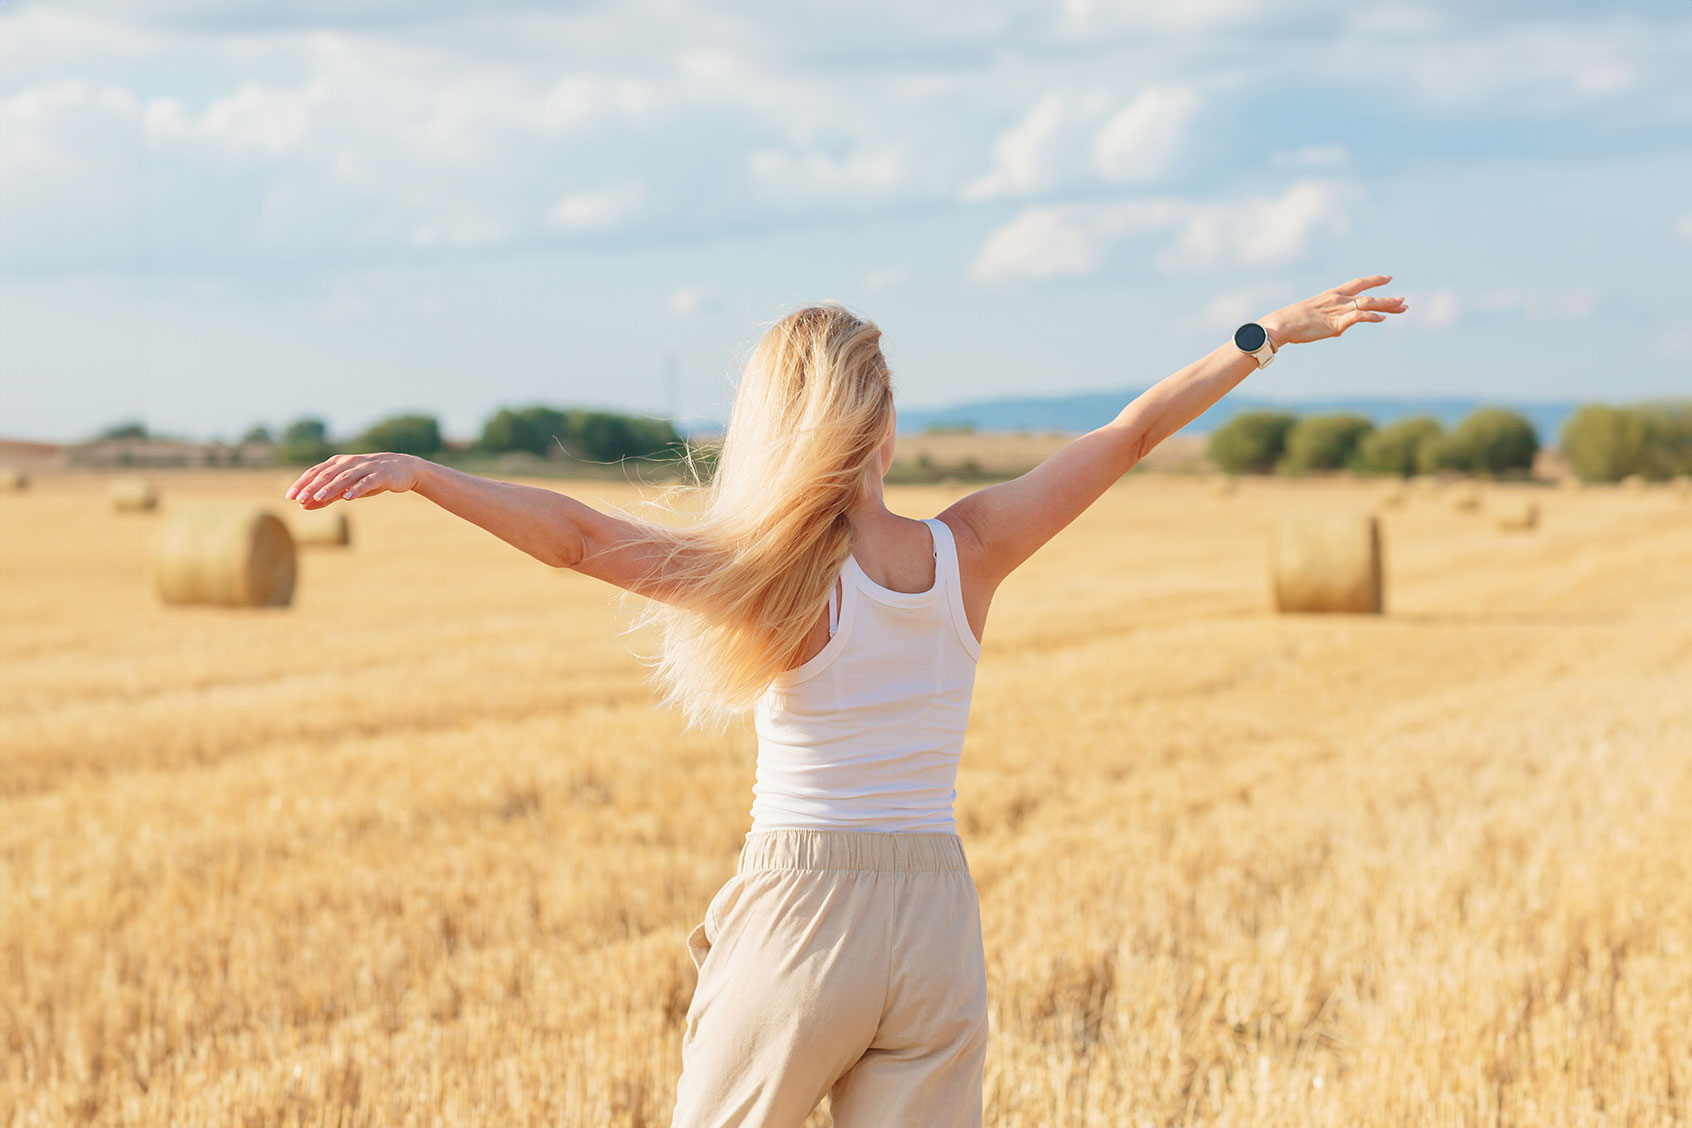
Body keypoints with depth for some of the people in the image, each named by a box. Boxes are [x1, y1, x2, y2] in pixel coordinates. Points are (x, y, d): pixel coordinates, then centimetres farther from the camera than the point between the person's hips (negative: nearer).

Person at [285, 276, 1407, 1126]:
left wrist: (416, 471, -24)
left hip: (801, 921, -3)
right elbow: (1132, 432, 7)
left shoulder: (777, 577, -13)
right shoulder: (971, 550, -2)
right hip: (940, 920, 4)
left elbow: (579, 534, -22)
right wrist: (1270, 335, 16)